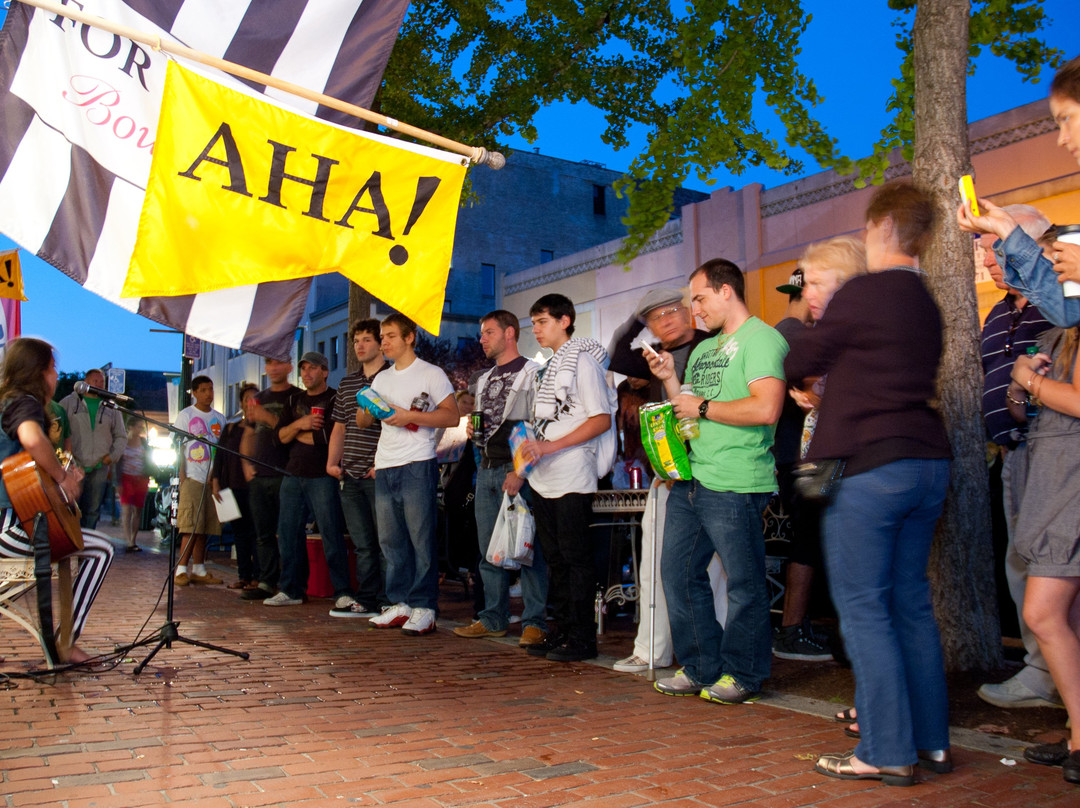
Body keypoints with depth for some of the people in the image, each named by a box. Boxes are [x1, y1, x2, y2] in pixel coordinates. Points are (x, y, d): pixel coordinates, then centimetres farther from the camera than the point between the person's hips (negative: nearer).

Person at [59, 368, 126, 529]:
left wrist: (112, 456, 4)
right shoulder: (69, 402, 8)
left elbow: (121, 436, 18)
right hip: (73, 466, -2)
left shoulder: (111, 408, 15)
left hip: (99, 468, 3)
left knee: (92, 510, 4)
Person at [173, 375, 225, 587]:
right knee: (192, 525, -11)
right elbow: (177, 447, 0)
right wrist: (181, 477, -9)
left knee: (205, 526, 4)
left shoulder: (219, 418, 16)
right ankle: (181, 569, -7)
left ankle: (198, 570, 10)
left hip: (213, 479, 4)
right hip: (192, 477, -4)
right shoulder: (186, 415, 4)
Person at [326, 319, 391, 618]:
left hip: (380, 475, -7)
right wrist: (332, 461, 10)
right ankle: (366, 601, 17)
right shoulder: (347, 384, 18)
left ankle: (388, 602, 4)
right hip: (351, 476, 7)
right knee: (362, 543, 10)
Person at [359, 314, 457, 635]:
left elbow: (452, 415, -8)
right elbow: (362, 422, 22)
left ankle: (424, 608, -1)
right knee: (390, 540, 8)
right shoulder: (381, 379, 20)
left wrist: (410, 416, -16)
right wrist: (365, 408, -2)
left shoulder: (431, 374, 0)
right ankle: (400, 604, 16)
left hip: (417, 466, -7)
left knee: (421, 539, -6)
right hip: (385, 466, 7)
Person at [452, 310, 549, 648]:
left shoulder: (531, 373, -3)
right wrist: (474, 433, 7)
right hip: (487, 468, 8)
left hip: (517, 469, -8)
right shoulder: (484, 379, 22)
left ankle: (534, 622, -2)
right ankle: (494, 619, 17)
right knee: (489, 548, 9)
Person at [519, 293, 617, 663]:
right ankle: (562, 632, 19)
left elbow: (601, 420, -14)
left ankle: (582, 638, 3)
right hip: (543, 478, 8)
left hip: (573, 479, -8)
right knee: (555, 559, 11)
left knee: (576, 558, -4)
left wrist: (551, 446, -19)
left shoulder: (582, 361, -6)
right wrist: (524, 462, 13)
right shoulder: (548, 367, 19)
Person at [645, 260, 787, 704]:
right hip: (690, 480, 9)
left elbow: (766, 409, -21)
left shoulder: (761, 339, -7)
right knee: (679, 574, 10)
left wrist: (702, 407, -11)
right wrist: (670, 379, 9)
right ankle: (701, 669, 22)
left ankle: (743, 675, 16)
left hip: (735, 484, -9)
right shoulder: (703, 349, 21)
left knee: (744, 583, 2)